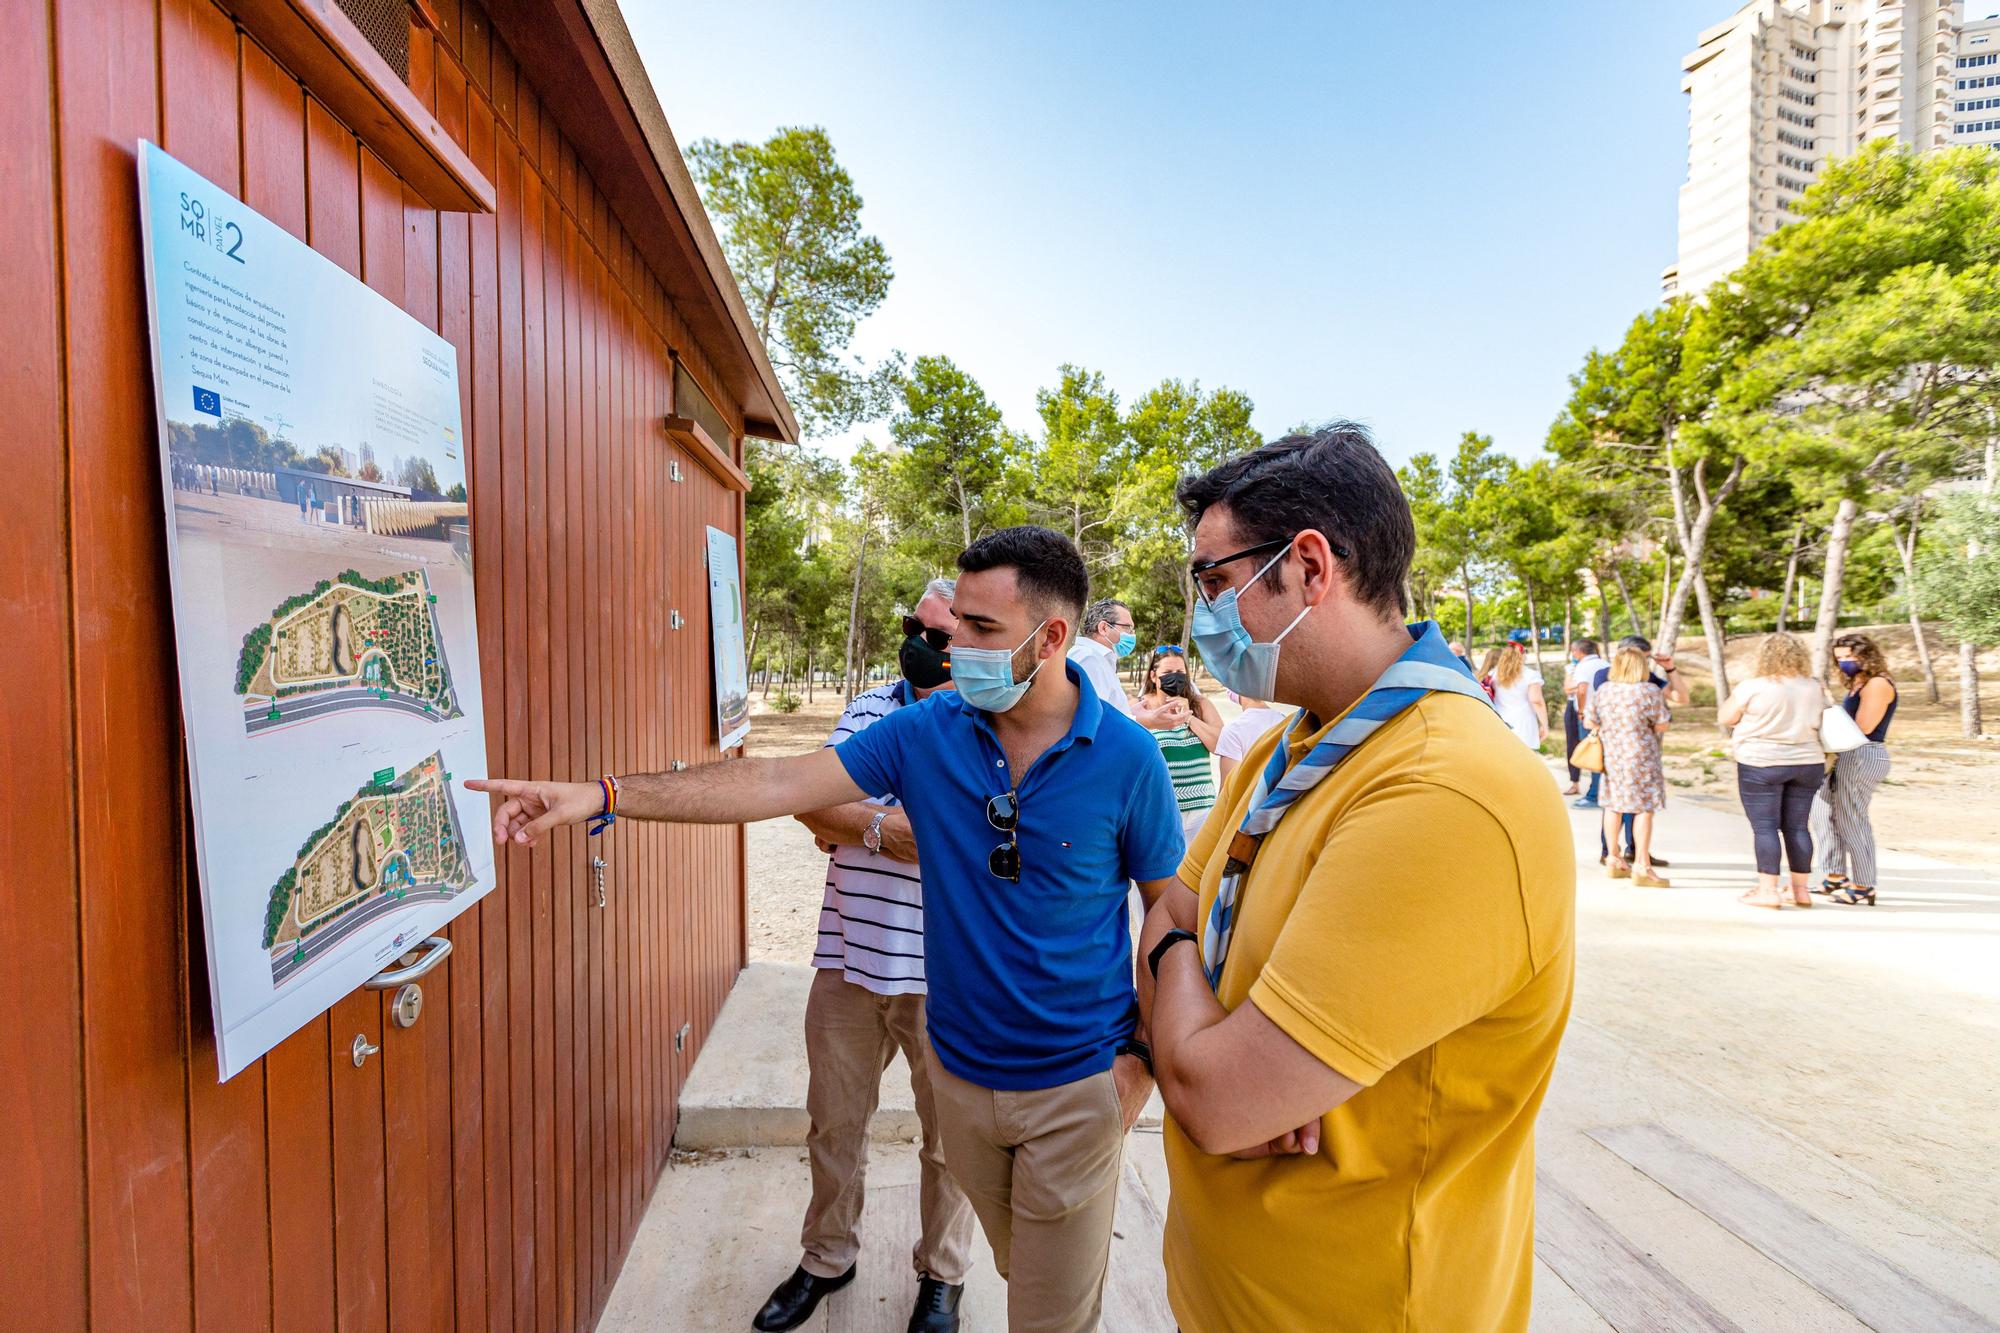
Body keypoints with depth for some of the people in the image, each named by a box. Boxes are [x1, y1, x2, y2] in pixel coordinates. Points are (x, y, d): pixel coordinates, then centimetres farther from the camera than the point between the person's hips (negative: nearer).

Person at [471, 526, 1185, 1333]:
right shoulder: (927, 731, -10)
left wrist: (1145, 1056, -9)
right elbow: (778, 784, -14)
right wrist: (604, 796, -20)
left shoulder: (1126, 757, -17)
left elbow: (1171, 907, -6)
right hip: (959, 1067, 3)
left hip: (1075, 1087, -2)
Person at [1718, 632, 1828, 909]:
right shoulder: (1815, 688, 4)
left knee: (1765, 827, -2)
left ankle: (1767, 890, -2)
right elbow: (1819, 723, 17)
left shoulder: (1753, 688, -12)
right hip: (1807, 763, 5)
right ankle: (1800, 889, 17)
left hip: (1761, 764, -5)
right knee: (1797, 826, 11)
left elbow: (1724, 718, -2)